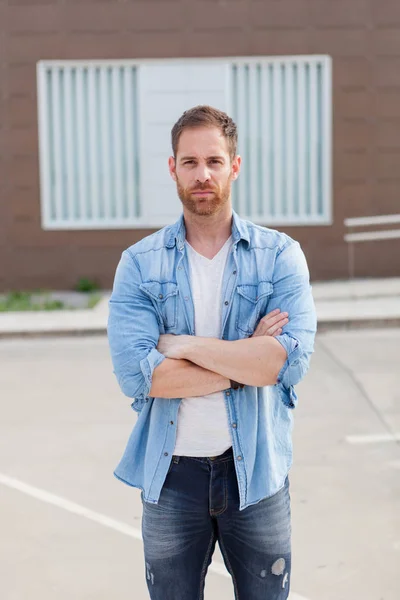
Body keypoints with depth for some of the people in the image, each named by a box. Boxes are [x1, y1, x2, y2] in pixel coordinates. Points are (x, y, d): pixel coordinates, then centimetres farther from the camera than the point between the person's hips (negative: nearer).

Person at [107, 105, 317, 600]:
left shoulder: (280, 256, -4)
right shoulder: (138, 263, -3)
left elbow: (289, 361, -19)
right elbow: (136, 373, -16)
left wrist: (183, 344, -16)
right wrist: (248, 358, -16)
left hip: (257, 468, 0)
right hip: (171, 471, 1)